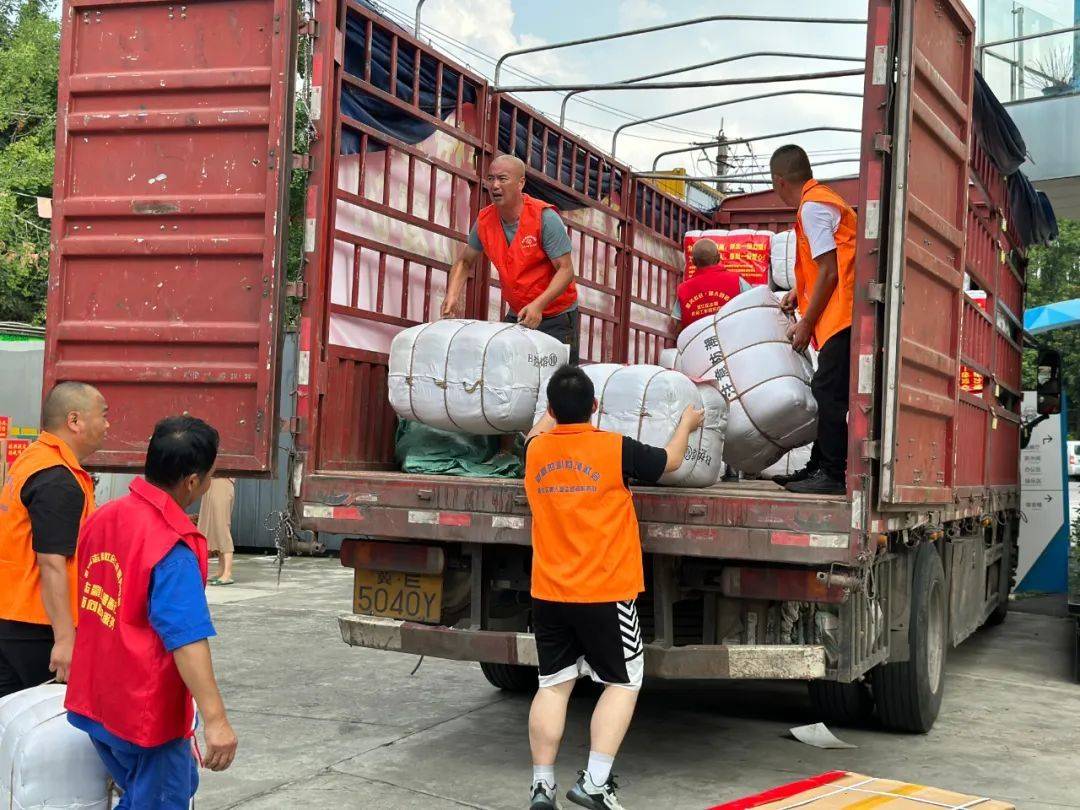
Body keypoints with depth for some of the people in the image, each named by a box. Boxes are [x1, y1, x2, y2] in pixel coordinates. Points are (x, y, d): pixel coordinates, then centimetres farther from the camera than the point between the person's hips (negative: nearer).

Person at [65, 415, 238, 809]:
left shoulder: (104, 516, 2)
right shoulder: (173, 548, -23)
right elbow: (186, 639, -30)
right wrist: (215, 719, -32)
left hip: (94, 702, 8)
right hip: (146, 716, -8)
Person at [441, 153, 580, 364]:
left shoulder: (545, 218, -17)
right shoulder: (484, 221, -1)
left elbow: (565, 270, -19)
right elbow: (465, 262, 13)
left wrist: (539, 304, -33)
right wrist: (452, 296, -5)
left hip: (557, 317, -5)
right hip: (516, 315, 5)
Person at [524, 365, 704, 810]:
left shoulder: (535, 451, 0)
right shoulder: (615, 449, -12)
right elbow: (669, 460, 6)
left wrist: (555, 413, 45)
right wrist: (686, 425, 25)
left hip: (548, 594, 4)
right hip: (604, 593, -4)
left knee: (554, 684, 12)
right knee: (624, 681, 9)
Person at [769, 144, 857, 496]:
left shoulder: (812, 207, -10)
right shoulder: (822, 199, 20)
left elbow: (830, 271, -14)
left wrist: (805, 325, -9)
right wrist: (800, 292, 18)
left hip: (841, 316, -10)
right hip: (843, 317, 10)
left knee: (829, 391, -10)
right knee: (826, 391, 13)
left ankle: (833, 476, -8)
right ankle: (818, 467, 19)